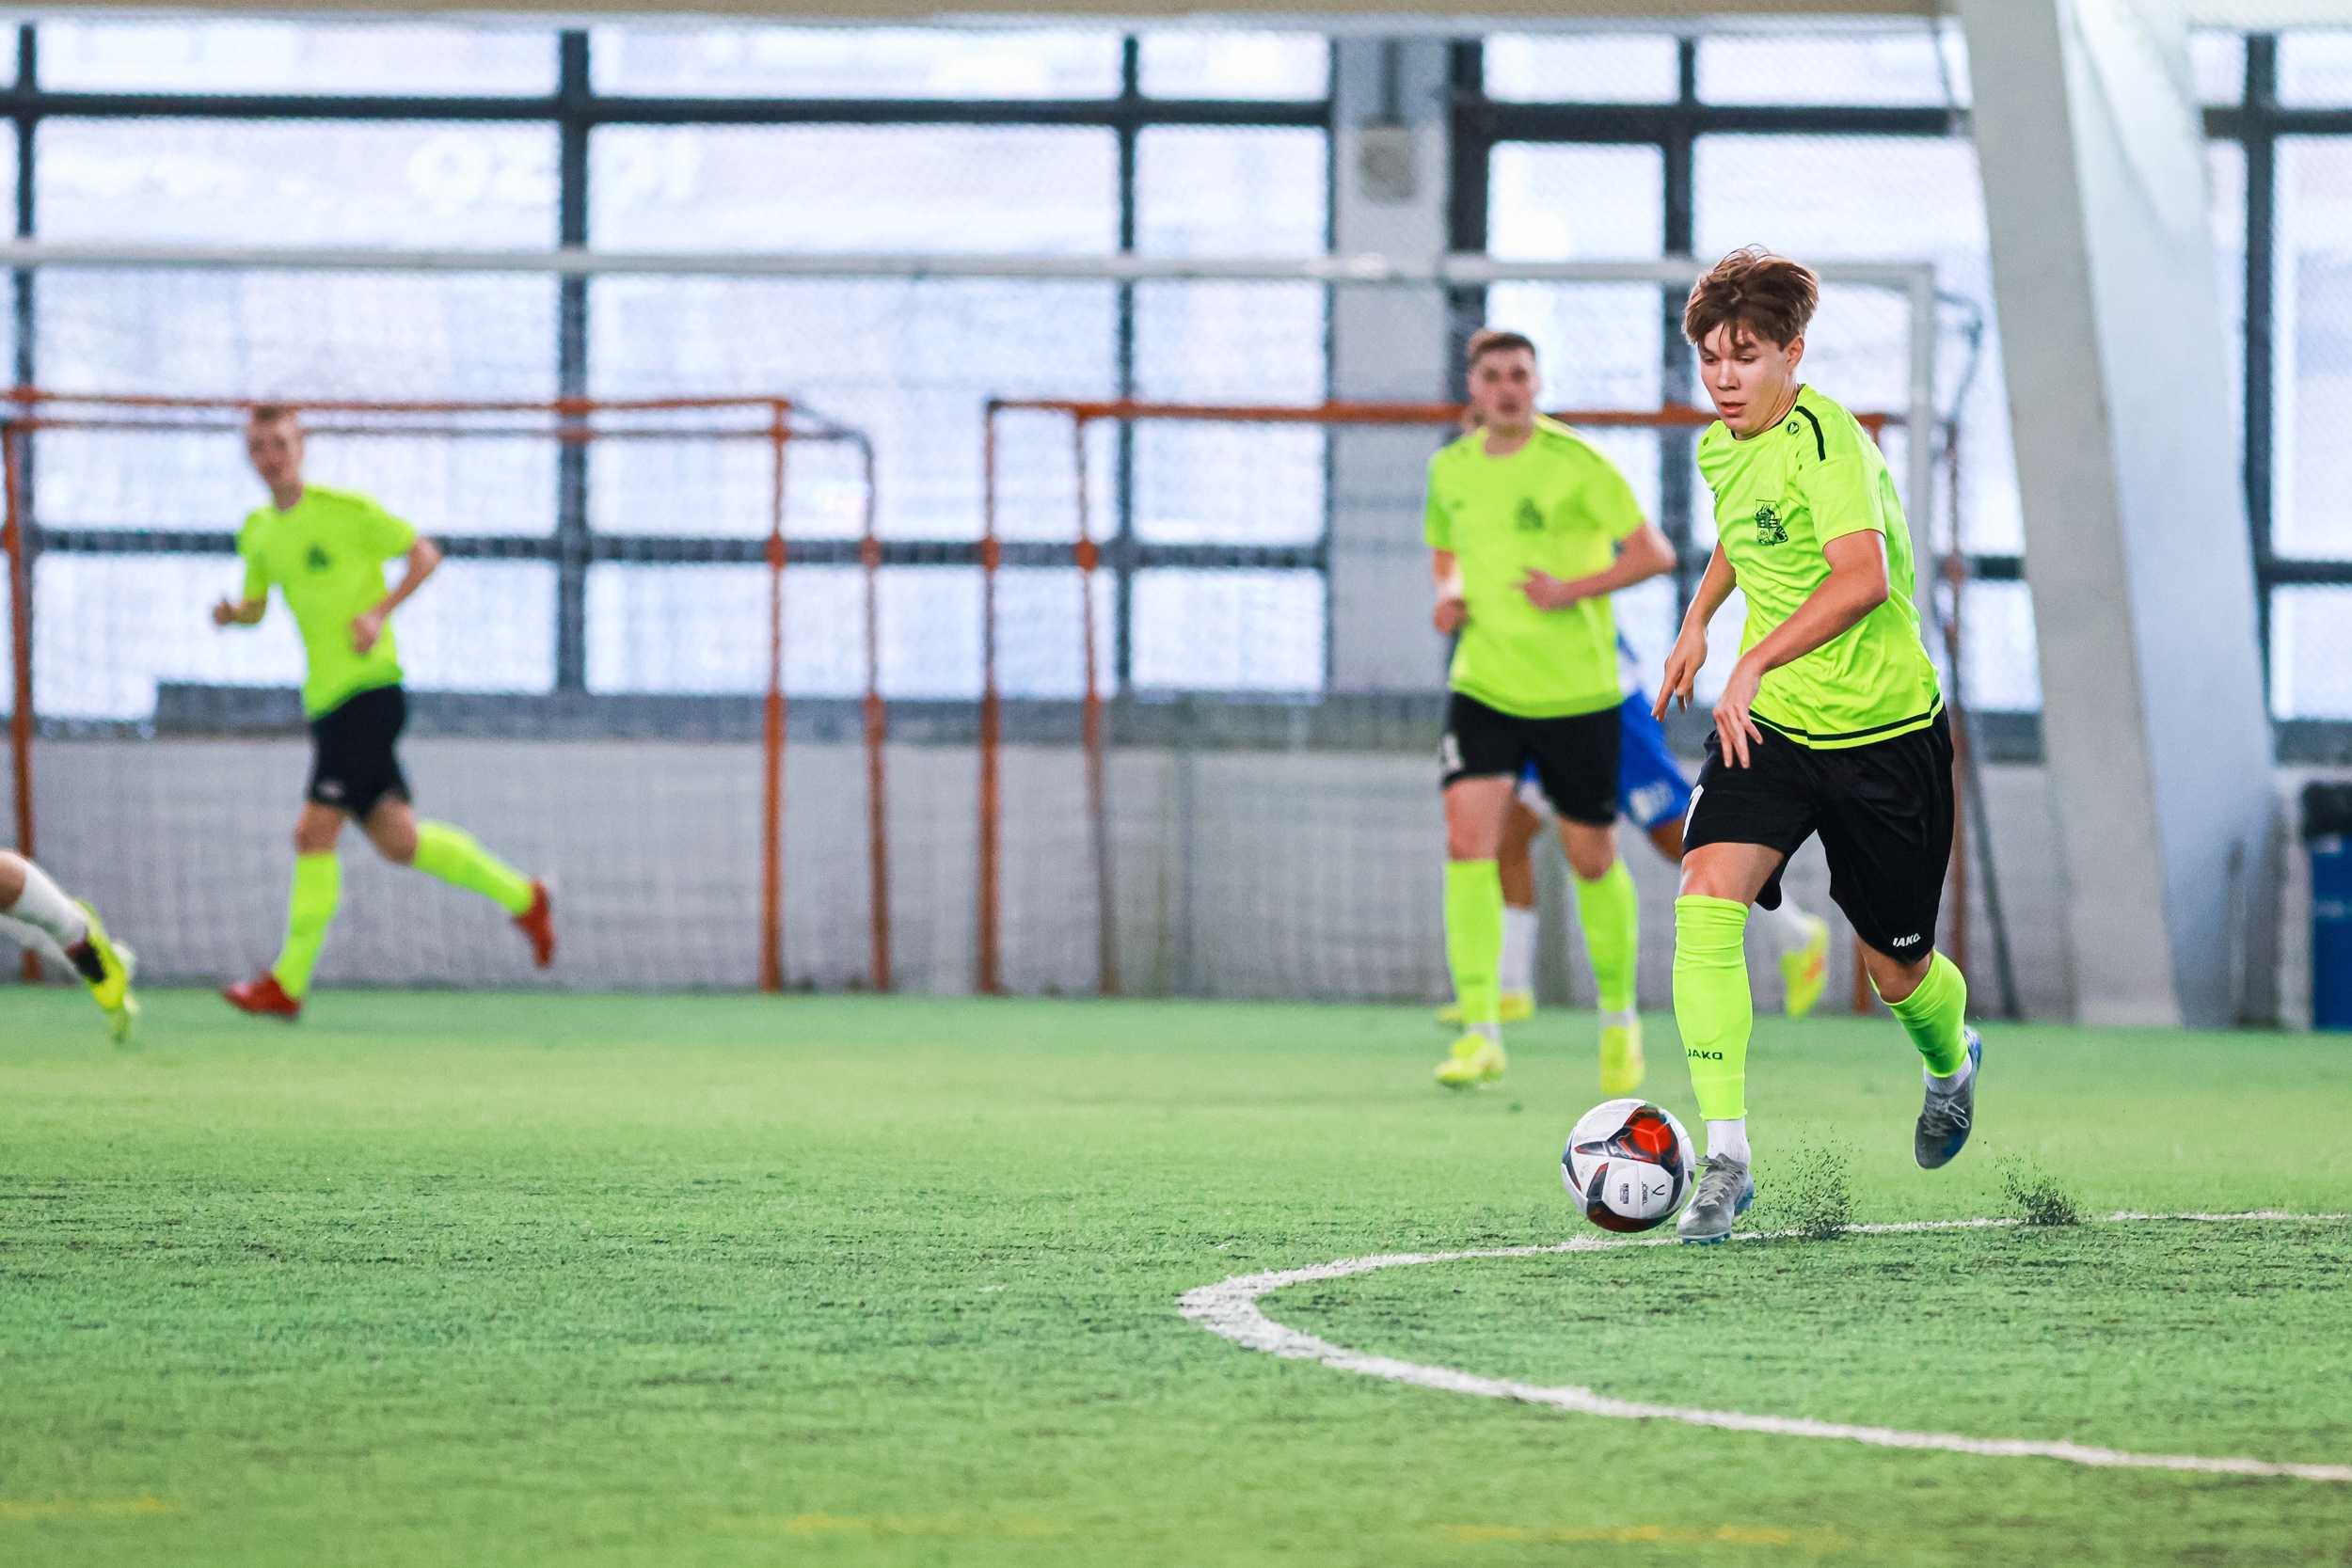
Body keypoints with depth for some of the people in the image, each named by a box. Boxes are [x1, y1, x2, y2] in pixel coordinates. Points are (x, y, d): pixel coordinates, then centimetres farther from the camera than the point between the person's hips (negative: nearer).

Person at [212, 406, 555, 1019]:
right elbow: (256, 605, 24)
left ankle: (288, 984, -9)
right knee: (395, 840, 11)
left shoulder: (346, 509, -8)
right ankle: (519, 895, 29)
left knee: (315, 833, -13)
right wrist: (232, 614, 0)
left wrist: (379, 612, -15)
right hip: (325, 700, 8)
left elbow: (425, 553, -2)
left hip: (369, 687, -8)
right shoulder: (257, 532, 11)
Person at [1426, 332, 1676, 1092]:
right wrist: (1449, 594, 2)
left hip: (1576, 689, -3)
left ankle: (1619, 1021, 29)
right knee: (1468, 838, -15)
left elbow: (1654, 551, -11)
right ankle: (1481, 1033, -14)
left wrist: (1572, 589, -21)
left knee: (1592, 858, 7)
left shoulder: (1574, 462, -10)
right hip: (1484, 683, 3)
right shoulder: (1450, 468, 5)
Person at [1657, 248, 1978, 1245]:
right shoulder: (1720, 448, 6)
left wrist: (1756, 663, -40)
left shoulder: (1822, 438, -20)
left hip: (1881, 730, -5)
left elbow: (1862, 575, -35)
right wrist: (1699, 618, 26)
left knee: (1897, 969, 8)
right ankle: (1725, 1156, -21)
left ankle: (1952, 1061, 47)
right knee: (1706, 897, -21)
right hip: (1767, 722, 5)